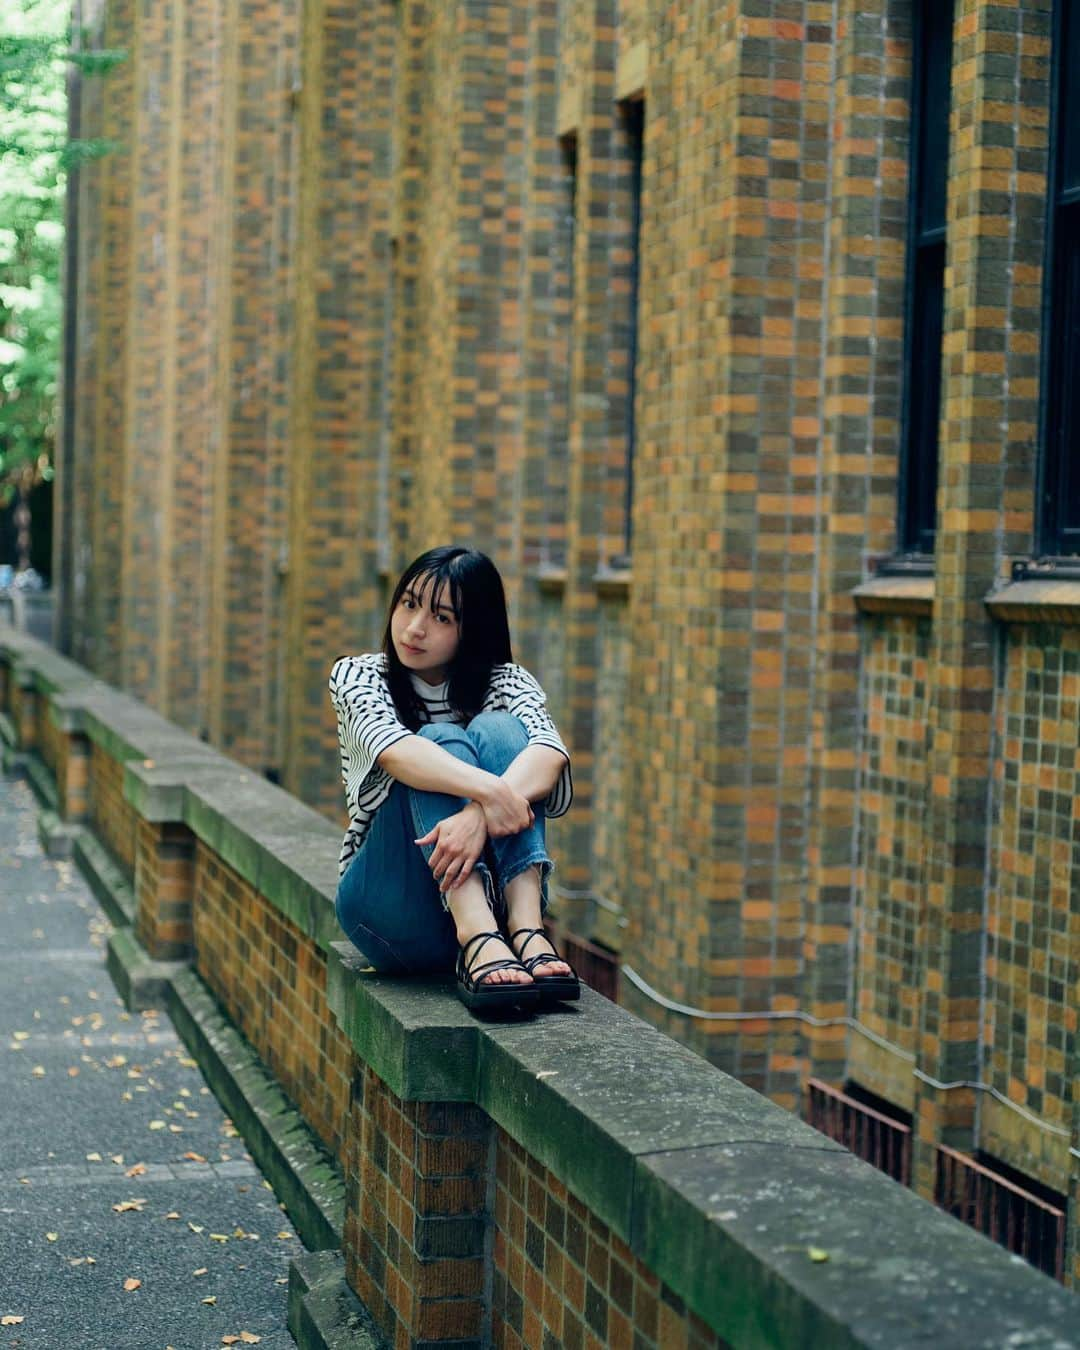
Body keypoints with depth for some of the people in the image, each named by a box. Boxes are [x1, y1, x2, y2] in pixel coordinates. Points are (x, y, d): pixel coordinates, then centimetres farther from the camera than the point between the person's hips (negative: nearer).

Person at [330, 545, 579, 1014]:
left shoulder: (505, 683, 5)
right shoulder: (357, 676, 1)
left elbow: (550, 753, -20)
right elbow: (392, 749, -23)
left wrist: (479, 814, -40)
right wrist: (488, 790, -41)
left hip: (490, 895, 1)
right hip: (391, 903, -1)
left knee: (496, 730, -21)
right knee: (440, 741, -25)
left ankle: (527, 931, -39)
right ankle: (478, 942, -46)